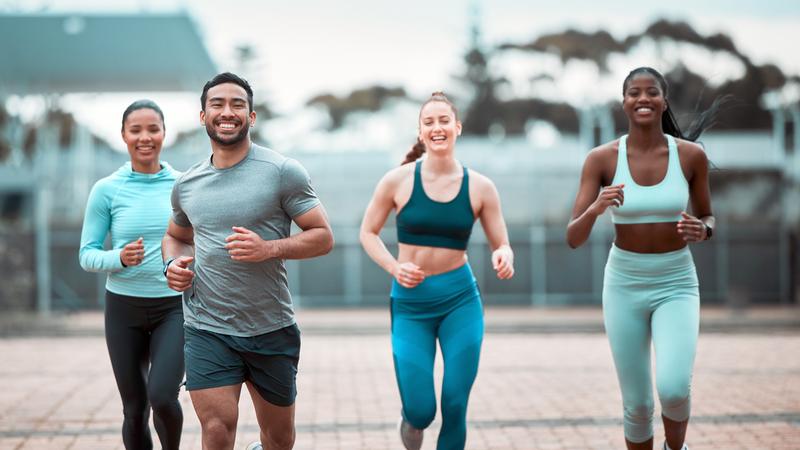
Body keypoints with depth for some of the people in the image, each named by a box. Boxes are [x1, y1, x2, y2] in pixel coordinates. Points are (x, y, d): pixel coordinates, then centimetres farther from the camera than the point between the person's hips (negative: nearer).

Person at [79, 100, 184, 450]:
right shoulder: (107, 190, -2)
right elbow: (87, 255, -1)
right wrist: (120, 258, -20)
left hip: (174, 306, -1)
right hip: (124, 306, 1)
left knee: (163, 397, -18)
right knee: (134, 409, 7)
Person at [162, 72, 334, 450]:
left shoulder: (283, 172, -7)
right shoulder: (186, 184, 6)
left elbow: (323, 237, -7)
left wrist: (269, 248, -23)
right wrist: (173, 263, 1)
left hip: (272, 330, -1)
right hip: (207, 330, 1)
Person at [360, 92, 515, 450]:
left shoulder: (480, 187, -1)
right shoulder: (398, 181, -4)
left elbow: (502, 245, 3)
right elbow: (368, 233, 5)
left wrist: (504, 257, -21)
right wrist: (394, 267, -12)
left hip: (461, 300, 1)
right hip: (410, 303, -1)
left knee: (454, 406, -2)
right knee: (421, 411, -5)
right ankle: (411, 421, 34)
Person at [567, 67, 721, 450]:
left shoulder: (691, 154, -6)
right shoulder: (601, 158, -8)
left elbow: (708, 220, 8)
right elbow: (573, 239, -10)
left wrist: (701, 230, -16)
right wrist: (595, 208, -31)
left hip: (676, 284, 0)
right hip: (624, 285, 1)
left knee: (673, 389, -21)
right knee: (637, 405, 5)